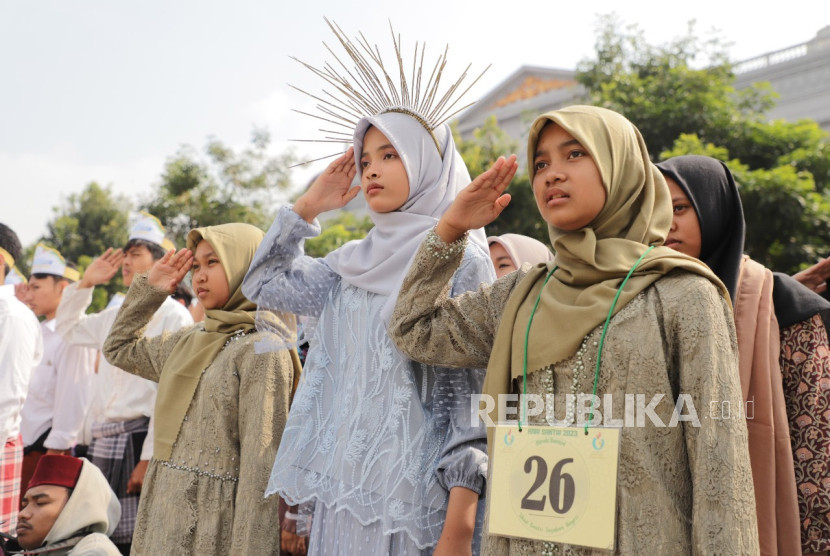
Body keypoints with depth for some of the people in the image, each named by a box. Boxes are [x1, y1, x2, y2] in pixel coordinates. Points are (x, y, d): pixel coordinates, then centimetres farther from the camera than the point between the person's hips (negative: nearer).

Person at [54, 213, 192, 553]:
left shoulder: (173, 315, -7)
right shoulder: (114, 316, 16)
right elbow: (67, 329, 33)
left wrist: (149, 458, -18)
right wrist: (86, 283, 20)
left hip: (140, 440, -7)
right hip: (103, 442, 7)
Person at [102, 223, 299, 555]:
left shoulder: (262, 350, -12)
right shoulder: (190, 343, 12)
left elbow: (261, 463, -17)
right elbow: (118, 349, 28)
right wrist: (149, 288, 16)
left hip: (212, 525, -7)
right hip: (163, 516, 7)